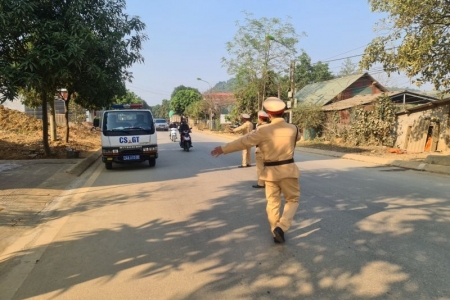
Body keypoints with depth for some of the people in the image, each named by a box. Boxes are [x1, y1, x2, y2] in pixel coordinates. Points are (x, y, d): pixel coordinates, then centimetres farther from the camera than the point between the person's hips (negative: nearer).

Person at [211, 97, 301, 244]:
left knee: (273, 202, 13)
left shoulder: (263, 131, -10)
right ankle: (281, 227, -6)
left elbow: (243, 141, -6)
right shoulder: (292, 128, -2)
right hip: (288, 169, 0)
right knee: (292, 199, 12)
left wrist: (223, 149, 3)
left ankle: (275, 231, 19)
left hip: (271, 171, 0)